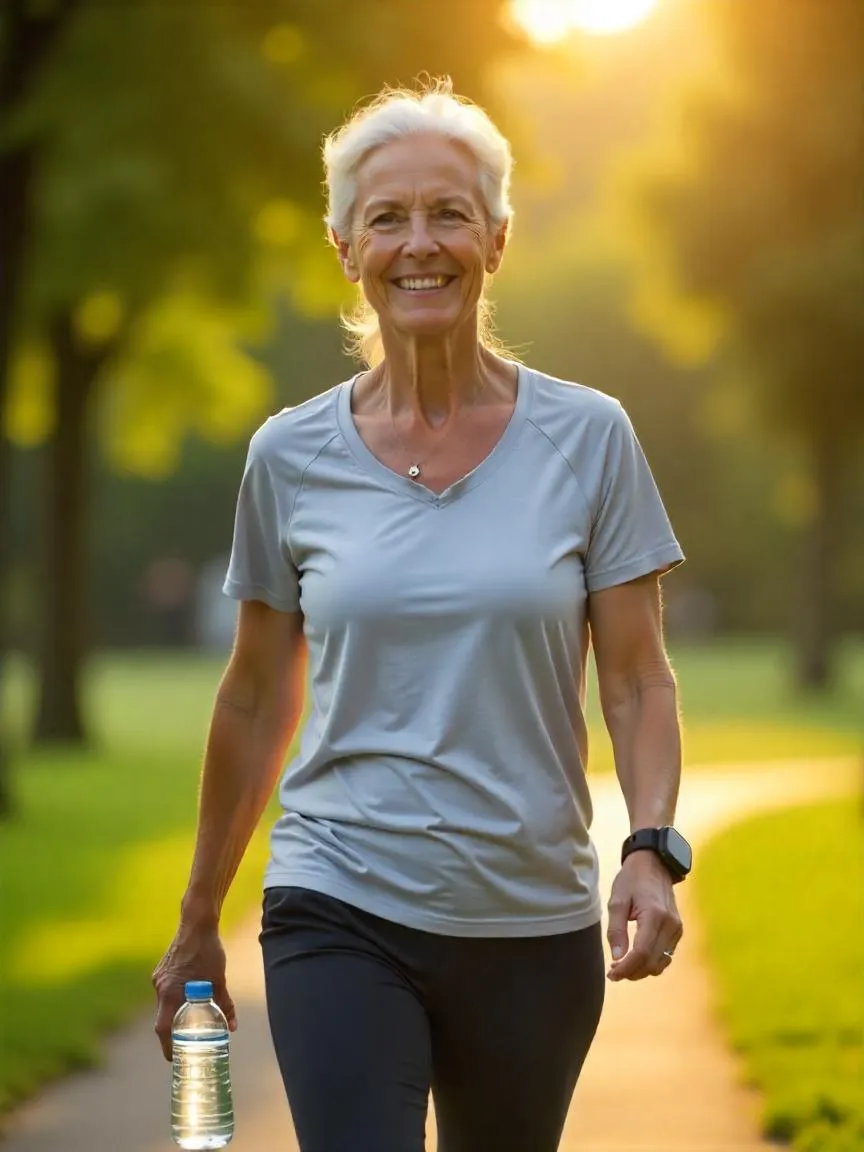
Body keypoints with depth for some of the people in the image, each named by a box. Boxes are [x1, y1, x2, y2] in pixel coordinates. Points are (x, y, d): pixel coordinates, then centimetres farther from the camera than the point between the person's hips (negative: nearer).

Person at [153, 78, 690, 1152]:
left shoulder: (589, 439, 0)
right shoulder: (292, 457, 2)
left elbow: (638, 684, 1)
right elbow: (255, 703, 11)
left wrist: (652, 848, -17)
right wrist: (197, 925, 15)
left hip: (535, 929, 1)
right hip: (341, 916, -1)